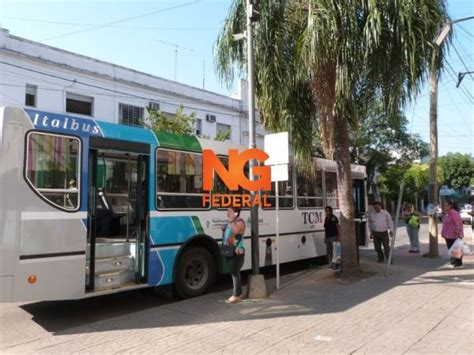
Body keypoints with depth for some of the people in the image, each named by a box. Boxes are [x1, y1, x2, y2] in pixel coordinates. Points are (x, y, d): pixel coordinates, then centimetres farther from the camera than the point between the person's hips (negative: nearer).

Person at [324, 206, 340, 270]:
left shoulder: (334, 218, -6)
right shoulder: (326, 219, 13)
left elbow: (338, 227, -6)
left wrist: (338, 236, -13)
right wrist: (325, 237, 17)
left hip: (333, 236, -7)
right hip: (327, 237, 7)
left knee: (334, 251, -9)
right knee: (328, 251, 10)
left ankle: (336, 265, -6)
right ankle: (331, 264, 19)